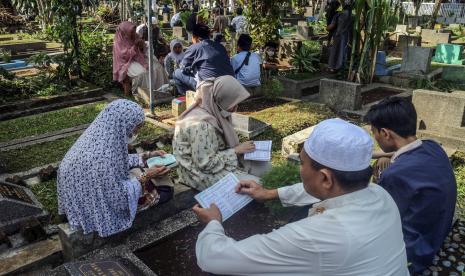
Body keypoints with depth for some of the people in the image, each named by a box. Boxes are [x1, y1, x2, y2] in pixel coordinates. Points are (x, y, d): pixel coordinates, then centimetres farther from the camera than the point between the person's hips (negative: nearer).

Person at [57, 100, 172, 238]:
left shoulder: (101, 135, -10)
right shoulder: (103, 155, -36)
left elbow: (118, 161, 8)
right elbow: (118, 198, -27)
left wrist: (147, 156, 4)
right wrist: (146, 177, -20)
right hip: (98, 208, -8)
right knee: (165, 192, -1)